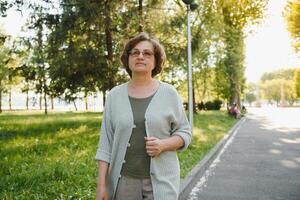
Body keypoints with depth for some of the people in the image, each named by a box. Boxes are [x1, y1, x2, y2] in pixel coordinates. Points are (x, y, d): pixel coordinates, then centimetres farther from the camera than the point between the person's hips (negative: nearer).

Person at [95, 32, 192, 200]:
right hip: (124, 180, 1)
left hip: (161, 180, -1)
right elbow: (106, 142, 1)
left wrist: (163, 145, -17)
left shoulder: (169, 93, -2)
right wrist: (101, 184, -3)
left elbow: (185, 132, 2)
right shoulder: (115, 95, 1)